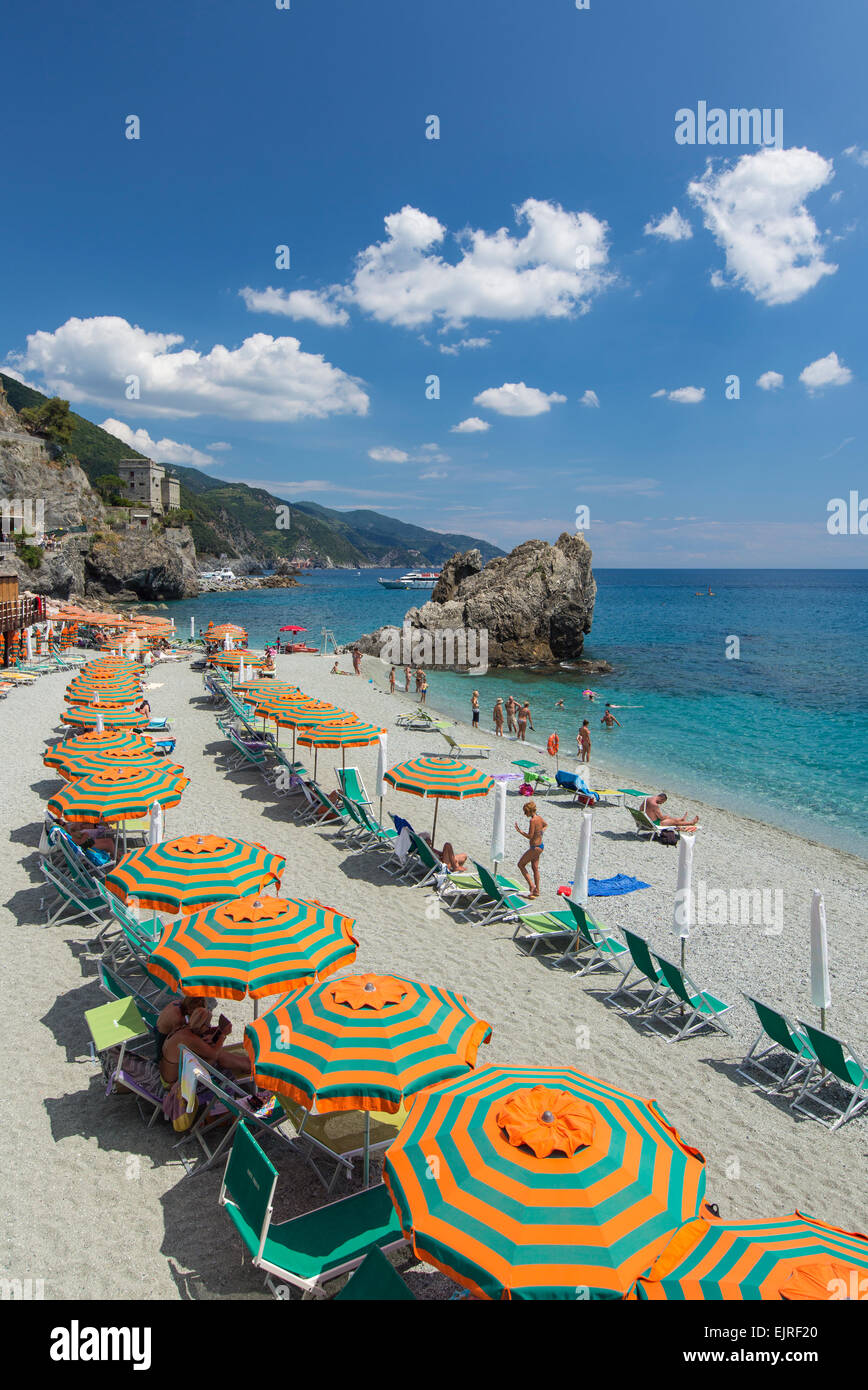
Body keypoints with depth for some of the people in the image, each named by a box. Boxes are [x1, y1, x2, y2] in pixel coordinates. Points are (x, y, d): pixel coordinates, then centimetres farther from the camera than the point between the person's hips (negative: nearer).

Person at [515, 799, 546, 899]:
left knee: (521, 864, 5)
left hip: (535, 847, -9)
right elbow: (545, 825, 27)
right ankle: (537, 890, 25)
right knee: (535, 868, 18)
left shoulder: (533, 820, -24)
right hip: (540, 846, 9)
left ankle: (531, 885, 2)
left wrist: (520, 831, -18)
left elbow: (530, 836, -25)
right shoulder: (539, 817, 4)